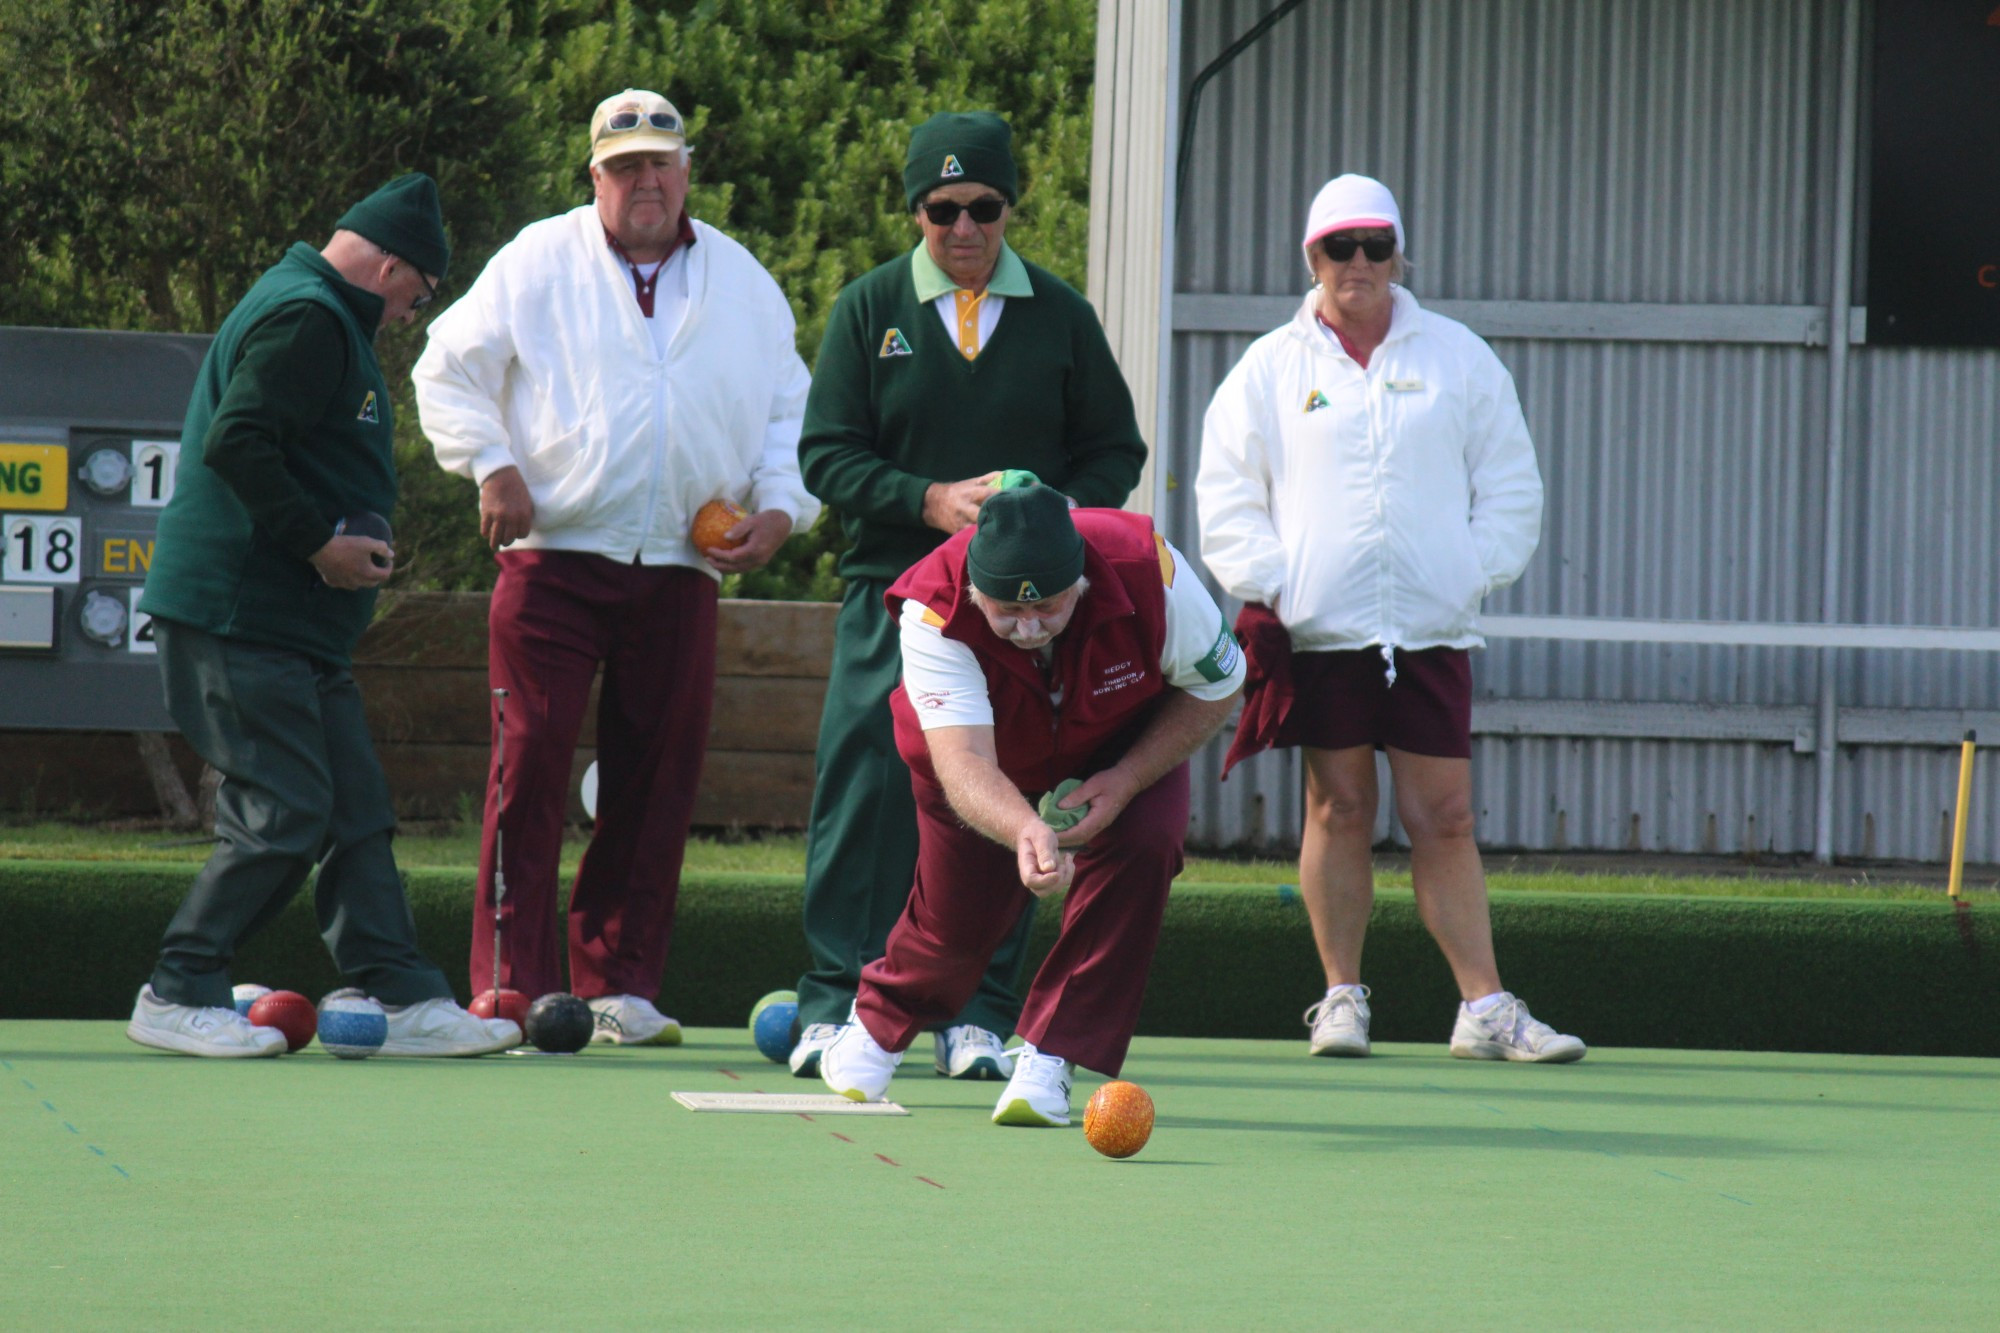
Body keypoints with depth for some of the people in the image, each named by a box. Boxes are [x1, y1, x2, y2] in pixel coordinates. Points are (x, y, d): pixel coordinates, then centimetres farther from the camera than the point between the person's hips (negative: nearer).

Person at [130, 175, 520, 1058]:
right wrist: (319, 543, -20)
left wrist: (344, 544, 13)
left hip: (299, 626, 11)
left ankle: (404, 999, 7)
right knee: (284, 818, -10)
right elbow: (236, 445, -24)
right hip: (238, 620, -11)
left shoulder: (324, 318, 21)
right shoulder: (305, 319, -13)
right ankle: (178, 998, -3)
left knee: (357, 813, 7)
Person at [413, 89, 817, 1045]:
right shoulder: (538, 265, 6)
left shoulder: (743, 284, 16)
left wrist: (779, 509, 6)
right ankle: (514, 985, -7)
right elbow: (449, 371, 8)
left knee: (655, 779, 1)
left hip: (681, 568, 3)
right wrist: (489, 465, -5)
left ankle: (619, 985, 7)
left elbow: (790, 411, 22)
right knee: (533, 760, -10)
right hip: (552, 556, -3)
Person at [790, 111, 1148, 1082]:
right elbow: (827, 455, 2)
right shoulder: (869, 309, 6)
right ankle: (836, 1006, -1)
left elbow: (1115, 450, 12)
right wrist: (931, 501, -13)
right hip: (892, 596, -1)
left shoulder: (1059, 316, 9)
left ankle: (977, 1017, 4)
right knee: (865, 792, -7)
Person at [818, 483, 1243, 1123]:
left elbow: (1216, 687, -18)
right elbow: (963, 764, -50)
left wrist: (1125, 780, -30)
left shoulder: (1148, 571, -37)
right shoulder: (935, 614, -41)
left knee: (1142, 843, -28)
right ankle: (880, 1020, 40)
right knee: (958, 918, 1)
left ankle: (1048, 1059, -18)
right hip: (991, 765, 0)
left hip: (1127, 750, 0)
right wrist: (1024, 830, -71)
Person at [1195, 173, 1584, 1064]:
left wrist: (1472, 573, -1)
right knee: (1338, 809, 1)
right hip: (1318, 625, -1)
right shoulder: (1269, 370, 8)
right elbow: (1226, 495, 6)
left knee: (1443, 817, -2)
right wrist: (1270, 585, -6)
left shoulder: (1456, 358, 10)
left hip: (1430, 625, 1)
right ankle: (1342, 998, 9)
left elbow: (1509, 488, 12)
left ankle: (1485, 1007, -3)